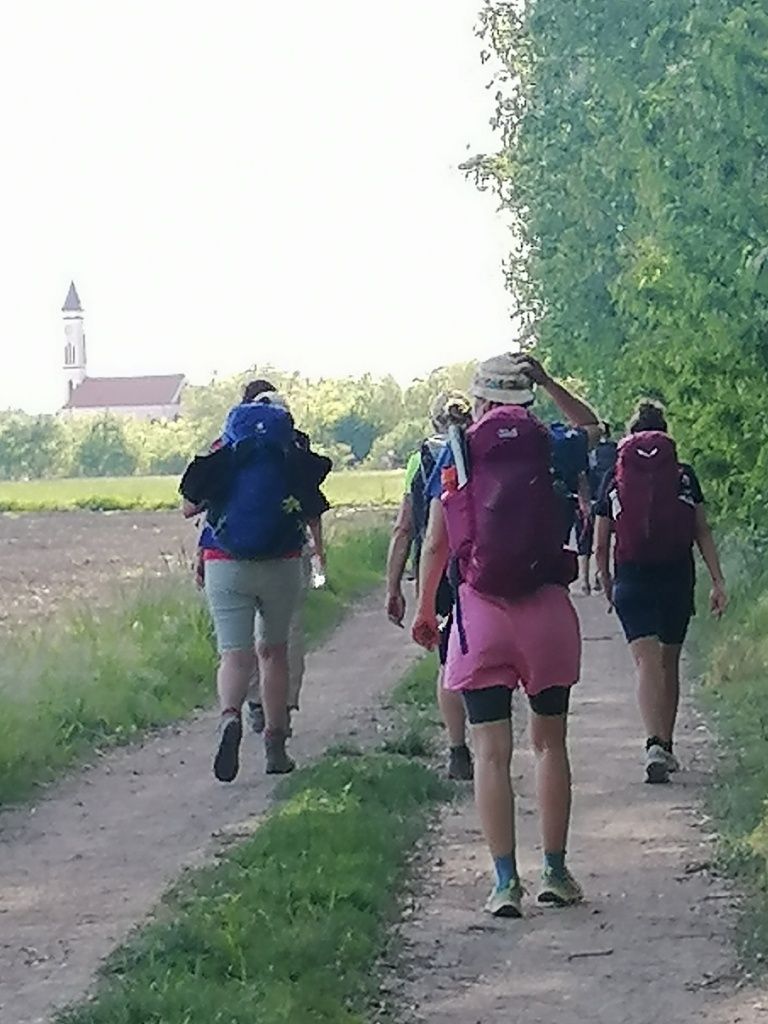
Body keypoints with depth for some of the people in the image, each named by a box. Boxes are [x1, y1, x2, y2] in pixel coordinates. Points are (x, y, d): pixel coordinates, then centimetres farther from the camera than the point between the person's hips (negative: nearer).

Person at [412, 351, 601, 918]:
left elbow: (436, 543, 2)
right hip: (547, 607, 1)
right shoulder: (550, 447, 5)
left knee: (492, 751, 1)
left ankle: (505, 881, -4)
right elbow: (592, 426, 29)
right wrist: (548, 382, 25)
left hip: (481, 611, -1)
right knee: (550, 742, 14)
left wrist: (425, 610, 14)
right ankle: (556, 871, 17)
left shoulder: (458, 453, 2)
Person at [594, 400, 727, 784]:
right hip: (677, 578, 1)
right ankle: (667, 747, 25)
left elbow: (601, 545, 7)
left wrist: (607, 583, 22)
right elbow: (703, 533, 0)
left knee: (647, 663, -8)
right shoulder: (685, 476, 4)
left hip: (632, 579, -1)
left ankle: (656, 744, -28)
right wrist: (718, 581, 1)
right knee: (669, 663, 16)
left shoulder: (614, 479, 4)